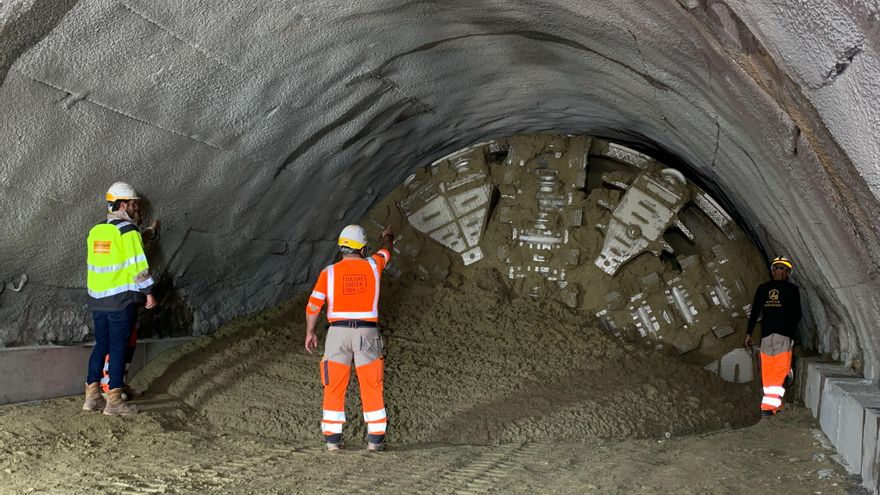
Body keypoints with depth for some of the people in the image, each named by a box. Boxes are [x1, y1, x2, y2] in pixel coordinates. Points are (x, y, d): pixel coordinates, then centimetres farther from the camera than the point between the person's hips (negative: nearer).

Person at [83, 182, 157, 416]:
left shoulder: (95, 231, 11)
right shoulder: (128, 231, -11)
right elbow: (139, 265, -15)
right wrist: (148, 292, -8)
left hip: (97, 299, 7)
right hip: (121, 299, -7)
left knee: (101, 345, 15)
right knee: (118, 347, -1)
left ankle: (92, 396, 16)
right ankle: (114, 401, 1)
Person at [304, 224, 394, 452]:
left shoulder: (329, 272, 0)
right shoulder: (373, 266, 4)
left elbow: (313, 305, -2)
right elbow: (385, 252, 27)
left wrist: (310, 333, 9)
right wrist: (387, 237, 49)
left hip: (338, 332, 0)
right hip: (367, 333, 0)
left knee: (334, 388, 7)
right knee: (372, 388, 6)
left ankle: (332, 437, 7)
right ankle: (375, 438, 6)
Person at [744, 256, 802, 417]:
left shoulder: (762, 288, 6)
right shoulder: (792, 289, -1)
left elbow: (754, 312, 4)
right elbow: (797, 315, -1)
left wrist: (749, 333, 10)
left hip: (766, 335, 3)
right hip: (784, 335, -3)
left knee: (768, 372, 10)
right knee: (781, 372, -2)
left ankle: (772, 404, 14)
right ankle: (769, 406, -13)